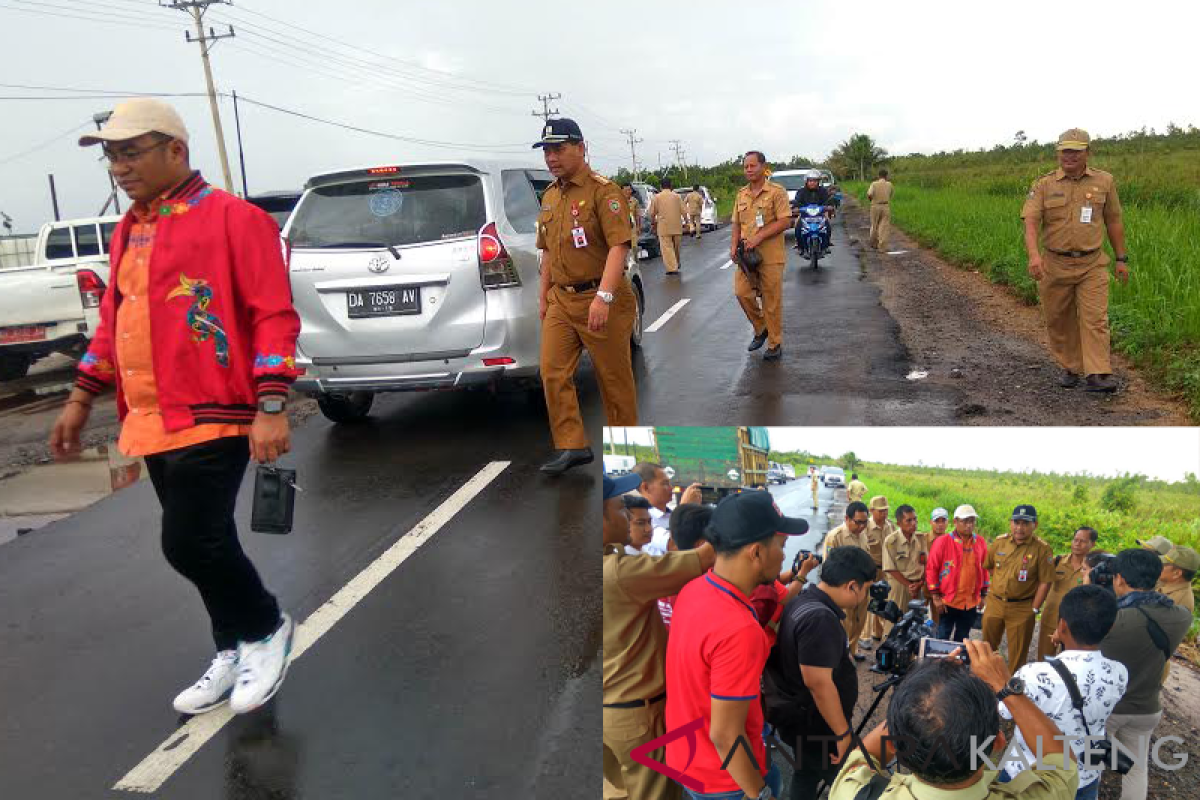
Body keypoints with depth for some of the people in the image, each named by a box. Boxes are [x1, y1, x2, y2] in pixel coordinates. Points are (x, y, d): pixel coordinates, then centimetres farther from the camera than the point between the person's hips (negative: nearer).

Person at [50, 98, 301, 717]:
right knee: (203, 544, 14)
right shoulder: (128, 232, 15)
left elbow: (273, 316, -14)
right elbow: (114, 317, 23)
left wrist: (270, 408, -19)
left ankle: (267, 629, 14)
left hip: (213, 417, -7)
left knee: (189, 543, -11)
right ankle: (235, 652, 30)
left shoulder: (232, 218, -9)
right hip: (151, 423, 8)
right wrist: (83, 397, 22)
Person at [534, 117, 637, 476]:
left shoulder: (603, 191, -11)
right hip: (560, 300, 7)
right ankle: (571, 446, 7)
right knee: (553, 373, -1)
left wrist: (603, 297, -29)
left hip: (601, 301, -7)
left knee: (614, 379, 5)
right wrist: (544, 296, 20)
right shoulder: (549, 197, 14)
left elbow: (618, 247, -20)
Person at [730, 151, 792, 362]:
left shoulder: (776, 191, -5)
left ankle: (775, 344, 12)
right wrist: (734, 245, 3)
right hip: (746, 255, 5)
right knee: (742, 292, -6)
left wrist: (759, 237, -20)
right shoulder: (741, 194, 15)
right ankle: (760, 329, 18)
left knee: (772, 302, -1)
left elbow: (785, 221, -12)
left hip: (771, 256, -5)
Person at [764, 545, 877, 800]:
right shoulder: (820, 618, -28)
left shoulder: (804, 601, 3)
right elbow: (818, 683, -29)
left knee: (807, 775, 22)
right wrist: (842, 732, -22)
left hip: (800, 715, 10)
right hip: (813, 722, -10)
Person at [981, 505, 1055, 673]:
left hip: (1022, 608, -4)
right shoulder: (1000, 541, -1)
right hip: (994, 603, 4)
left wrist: (1034, 610, -12)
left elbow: (1045, 582, -12)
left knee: (1018, 653, 8)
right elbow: (988, 566, 16)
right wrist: (997, 584, 10)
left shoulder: (1042, 548, -13)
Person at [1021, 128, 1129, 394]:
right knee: (1059, 322, 9)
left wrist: (1122, 259, 12)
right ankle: (1070, 369, 26)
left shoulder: (1104, 181, 4)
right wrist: (1033, 255, -31)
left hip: (1092, 265, 0)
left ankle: (1097, 376, -12)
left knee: (1095, 319, -10)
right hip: (1055, 265, 0)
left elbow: (1113, 221, 11)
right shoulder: (1044, 185, -2)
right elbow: (1030, 221, -14)